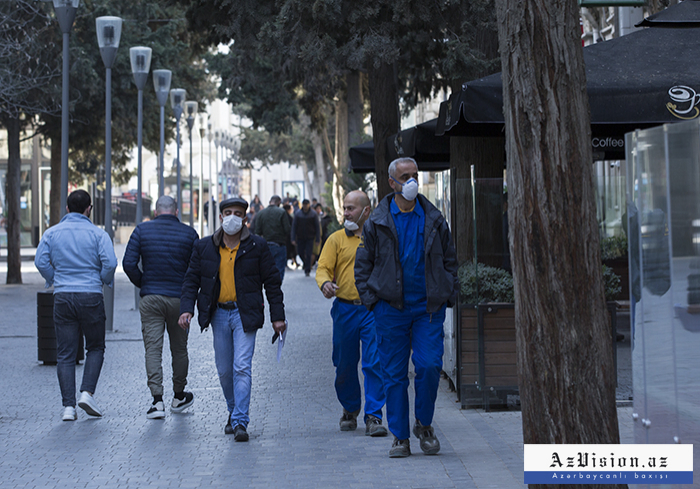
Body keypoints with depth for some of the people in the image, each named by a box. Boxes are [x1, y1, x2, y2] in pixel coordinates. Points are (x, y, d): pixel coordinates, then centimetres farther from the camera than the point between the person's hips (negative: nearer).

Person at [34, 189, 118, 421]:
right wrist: (105, 280, 7)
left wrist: (53, 279, 12)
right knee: (95, 348, 14)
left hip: (62, 297, 2)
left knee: (65, 354, 4)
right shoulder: (98, 234, -1)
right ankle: (87, 392, -3)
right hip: (91, 296, -2)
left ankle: (68, 406, -2)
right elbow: (110, 262, -13)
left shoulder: (52, 233, 6)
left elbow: (40, 261, -4)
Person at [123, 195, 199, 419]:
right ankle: (179, 397, 28)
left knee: (153, 348, -1)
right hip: (180, 299, 0)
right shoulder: (189, 233, 0)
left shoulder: (142, 230, 0)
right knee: (179, 349, 14)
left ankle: (157, 401, -11)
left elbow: (128, 264, -6)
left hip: (150, 299, 0)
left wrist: (143, 284, 9)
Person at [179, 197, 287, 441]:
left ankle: (240, 421, -12)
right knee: (224, 370, 11)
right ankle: (234, 411, 31)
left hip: (245, 314, -3)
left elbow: (272, 282, 2)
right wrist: (186, 308, -7)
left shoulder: (257, 246, -2)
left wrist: (277, 317, -1)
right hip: (218, 314, 3)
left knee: (241, 367, -13)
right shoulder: (204, 247, 5)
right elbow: (191, 280, 7)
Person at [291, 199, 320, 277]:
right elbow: (294, 226, 1)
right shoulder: (297, 213, 0)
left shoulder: (313, 213, -3)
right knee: (300, 252, 5)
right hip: (300, 237, 2)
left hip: (310, 238, -2)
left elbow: (317, 226, 0)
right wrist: (293, 239, -6)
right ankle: (306, 265, 31)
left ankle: (307, 270, 1)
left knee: (308, 254, -6)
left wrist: (318, 239, -5)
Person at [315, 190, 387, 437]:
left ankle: (373, 417, -6)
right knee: (345, 365, 10)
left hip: (374, 309, -1)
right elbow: (323, 268, -1)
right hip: (345, 310, 1)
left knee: (375, 363, -9)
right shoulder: (337, 239, 6)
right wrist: (325, 283, -22)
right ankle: (350, 410, 31)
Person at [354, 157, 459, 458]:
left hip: (428, 308, 1)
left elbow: (449, 260, 15)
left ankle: (424, 425, 11)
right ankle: (400, 437, 10)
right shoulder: (377, 223, 4)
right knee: (394, 373, 1)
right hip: (390, 307, 0)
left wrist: (448, 295, 5)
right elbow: (363, 264, 8)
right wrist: (370, 298, -2)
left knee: (429, 366, -10)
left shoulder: (434, 220, 7)